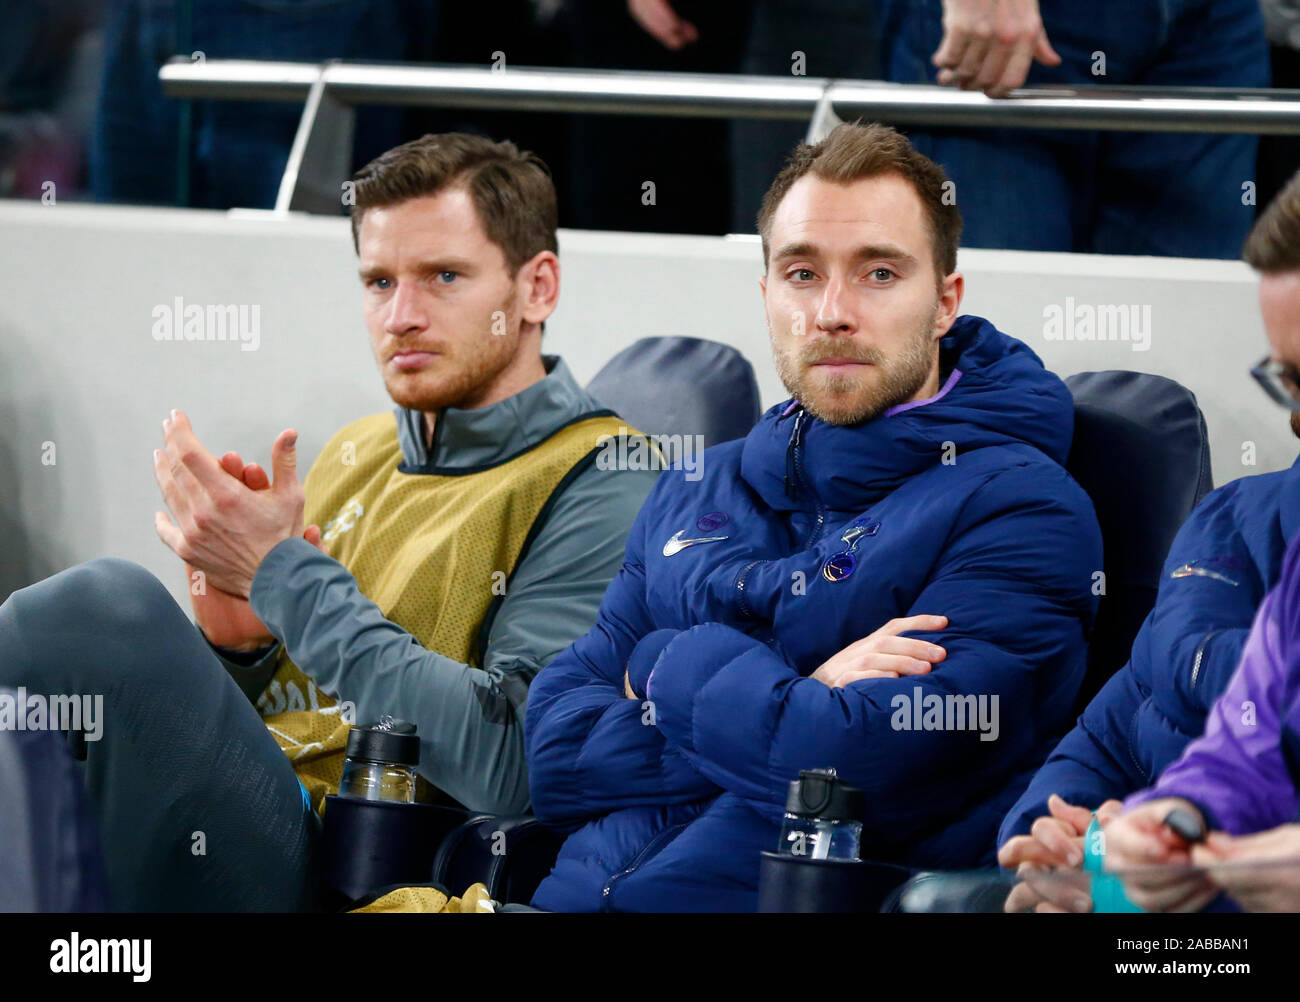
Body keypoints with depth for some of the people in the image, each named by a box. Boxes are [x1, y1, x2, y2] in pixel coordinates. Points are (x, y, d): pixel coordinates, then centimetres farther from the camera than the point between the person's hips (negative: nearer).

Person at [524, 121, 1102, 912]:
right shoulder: (695, 494, 19)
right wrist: (797, 708, -4)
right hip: (575, 897, 5)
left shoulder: (1017, 508, -1)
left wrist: (672, 668, 2)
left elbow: (870, 775, -13)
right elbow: (555, 755, 10)